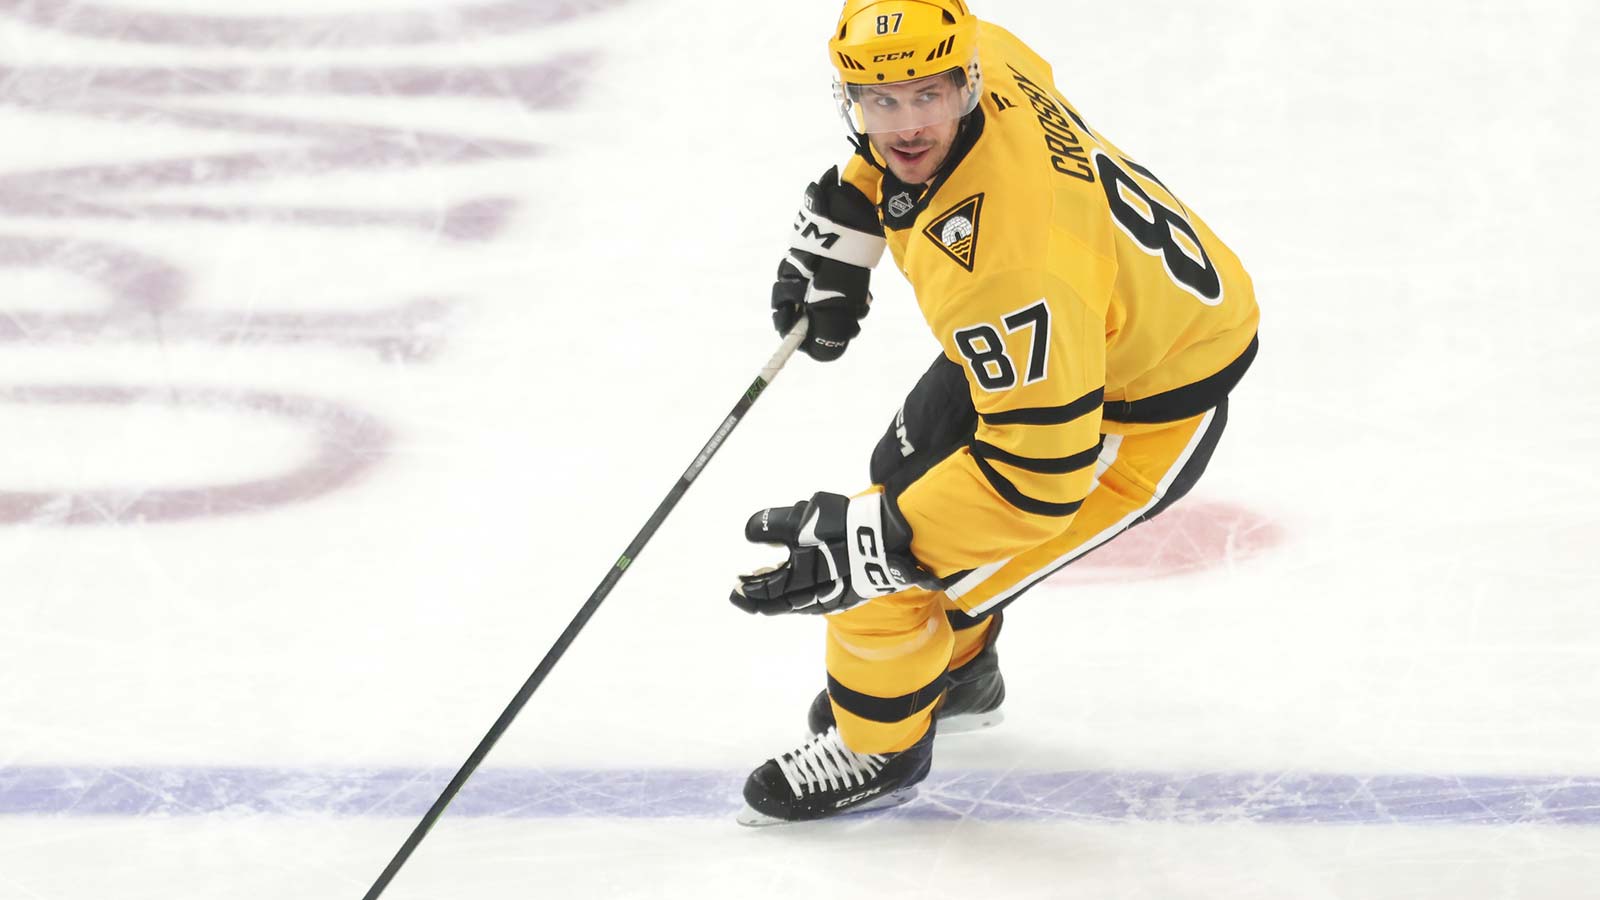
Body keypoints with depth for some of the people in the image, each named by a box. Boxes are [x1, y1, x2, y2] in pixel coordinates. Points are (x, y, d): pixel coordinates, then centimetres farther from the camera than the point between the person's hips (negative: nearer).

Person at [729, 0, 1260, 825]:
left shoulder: (1002, 263, -43)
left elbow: (1039, 470, -38)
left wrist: (868, 547, -38)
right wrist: (838, 233, 8)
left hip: (1147, 409, -9)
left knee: (904, 558, -8)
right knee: (906, 476, 24)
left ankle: (876, 750, 21)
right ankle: (954, 671, 51)